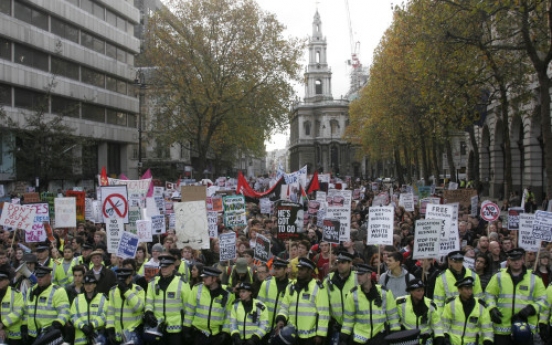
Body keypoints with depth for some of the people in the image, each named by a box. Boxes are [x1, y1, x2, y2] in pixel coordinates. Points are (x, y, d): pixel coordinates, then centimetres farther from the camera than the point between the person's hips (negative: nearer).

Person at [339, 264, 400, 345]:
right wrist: (344, 338, -1)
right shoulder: (353, 294, -5)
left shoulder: (384, 292, -7)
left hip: (379, 336, 0)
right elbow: (348, 317, 1)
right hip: (359, 338, 1)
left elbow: (392, 314, 1)